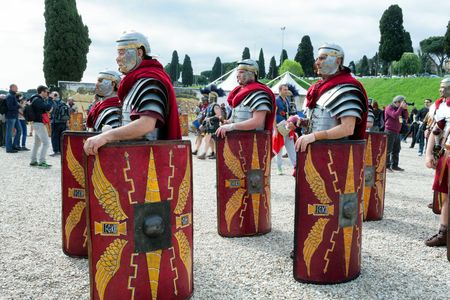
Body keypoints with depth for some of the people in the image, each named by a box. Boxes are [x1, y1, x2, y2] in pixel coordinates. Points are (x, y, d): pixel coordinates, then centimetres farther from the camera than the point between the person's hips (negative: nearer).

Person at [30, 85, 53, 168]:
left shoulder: (39, 99, 16)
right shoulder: (37, 100, -16)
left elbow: (45, 109, 20)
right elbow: (48, 107, -25)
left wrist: (47, 109, -1)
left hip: (37, 123, 11)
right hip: (39, 123, -11)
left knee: (37, 142, 16)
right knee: (46, 143, -11)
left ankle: (33, 161, 23)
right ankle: (41, 162, -10)